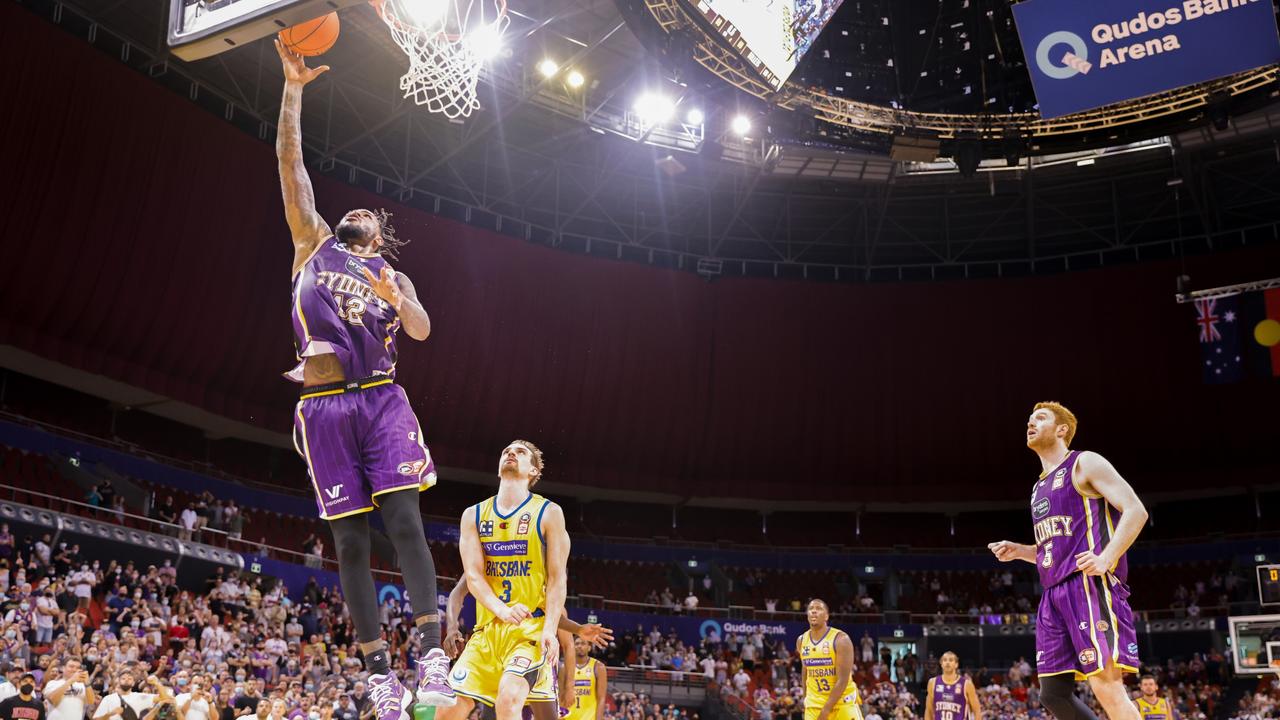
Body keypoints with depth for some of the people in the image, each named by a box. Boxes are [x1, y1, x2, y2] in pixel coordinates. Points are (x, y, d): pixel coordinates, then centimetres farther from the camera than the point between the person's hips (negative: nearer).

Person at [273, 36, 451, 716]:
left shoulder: (392, 277, 20)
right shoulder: (314, 242, 20)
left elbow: (422, 329, 1)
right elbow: (290, 160, 14)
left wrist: (394, 298, -19)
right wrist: (293, 87, 9)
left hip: (382, 399, 0)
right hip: (325, 406, 0)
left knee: (404, 520, -13)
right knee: (350, 540, -2)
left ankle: (431, 653, -15)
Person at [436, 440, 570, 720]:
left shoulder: (549, 513, 2)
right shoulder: (473, 515, 11)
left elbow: (557, 577, -4)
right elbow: (473, 574, 1)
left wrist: (550, 629, -18)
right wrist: (501, 609, -19)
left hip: (531, 628, -4)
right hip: (487, 628, 4)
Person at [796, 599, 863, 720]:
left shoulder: (841, 639, -16)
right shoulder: (801, 641, 2)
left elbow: (843, 680, -20)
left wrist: (826, 710, -22)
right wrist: (806, 699, 21)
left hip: (843, 702, -4)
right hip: (814, 704, 4)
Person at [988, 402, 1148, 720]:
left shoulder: (1084, 463, 1)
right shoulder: (1040, 487, 25)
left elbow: (1136, 510, -9)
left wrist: (1106, 558, -21)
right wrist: (1018, 551, 15)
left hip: (1090, 585, -9)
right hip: (1055, 593, 9)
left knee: (1106, 685, -17)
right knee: (1054, 694, 3)